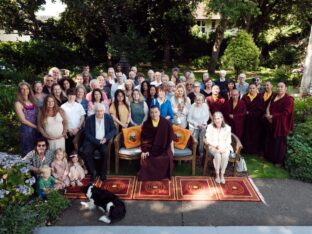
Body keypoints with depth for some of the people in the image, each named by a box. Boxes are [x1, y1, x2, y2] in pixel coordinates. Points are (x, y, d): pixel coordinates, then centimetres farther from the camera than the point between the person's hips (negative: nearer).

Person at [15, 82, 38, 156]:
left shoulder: (33, 101, 9)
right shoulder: (18, 103, -6)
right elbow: (23, 120, -11)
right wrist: (36, 126, -10)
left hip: (37, 130, 5)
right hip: (26, 130, -5)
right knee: (28, 153, 4)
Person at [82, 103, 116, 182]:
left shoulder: (109, 118, 2)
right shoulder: (89, 119, -2)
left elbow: (114, 130, 3)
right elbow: (87, 133, -4)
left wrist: (106, 138, -14)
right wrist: (97, 141, -17)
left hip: (104, 141, 0)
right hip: (92, 141, 0)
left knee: (105, 151, -30)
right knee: (86, 152, -27)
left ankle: (103, 172, -7)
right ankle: (93, 172, -5)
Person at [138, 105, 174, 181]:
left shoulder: (166, 123, -9)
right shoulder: (146, 124, -7)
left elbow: (170, 137, -1)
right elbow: (144, 139, -4)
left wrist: (172, 148, -1)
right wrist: (144, 150, -11)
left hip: (163, 147, 0)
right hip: (150, 147, 1)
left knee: (168, 158, -26)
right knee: (145, 158, -23)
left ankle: (164, 175, 1)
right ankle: (147, 175, 4)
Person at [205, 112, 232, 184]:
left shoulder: (227, 128, 0)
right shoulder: (210, 127, -4)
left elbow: (228, 141, 0)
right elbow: (208, 140, -6)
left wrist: (223, 148, -17)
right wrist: (216, 146, -19)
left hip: (225, 147, 1)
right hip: (213, 147, -1)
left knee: (225, 155, -31)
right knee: (217, 155, -32)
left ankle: (222, 174, -14)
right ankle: (217, 174, -15)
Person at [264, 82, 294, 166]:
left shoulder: (288, 99, -13)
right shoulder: (274, 97, 10)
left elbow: (285, 113, -19)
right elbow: (269, 107, 9)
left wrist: (272, 116, -18)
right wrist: (268, 115, -11)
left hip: (281, 124, -6)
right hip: (272, 123, 7)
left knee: (279, 142, 3)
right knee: (270, 141, 14)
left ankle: (279, 160, 18)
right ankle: (269, 157, 30)